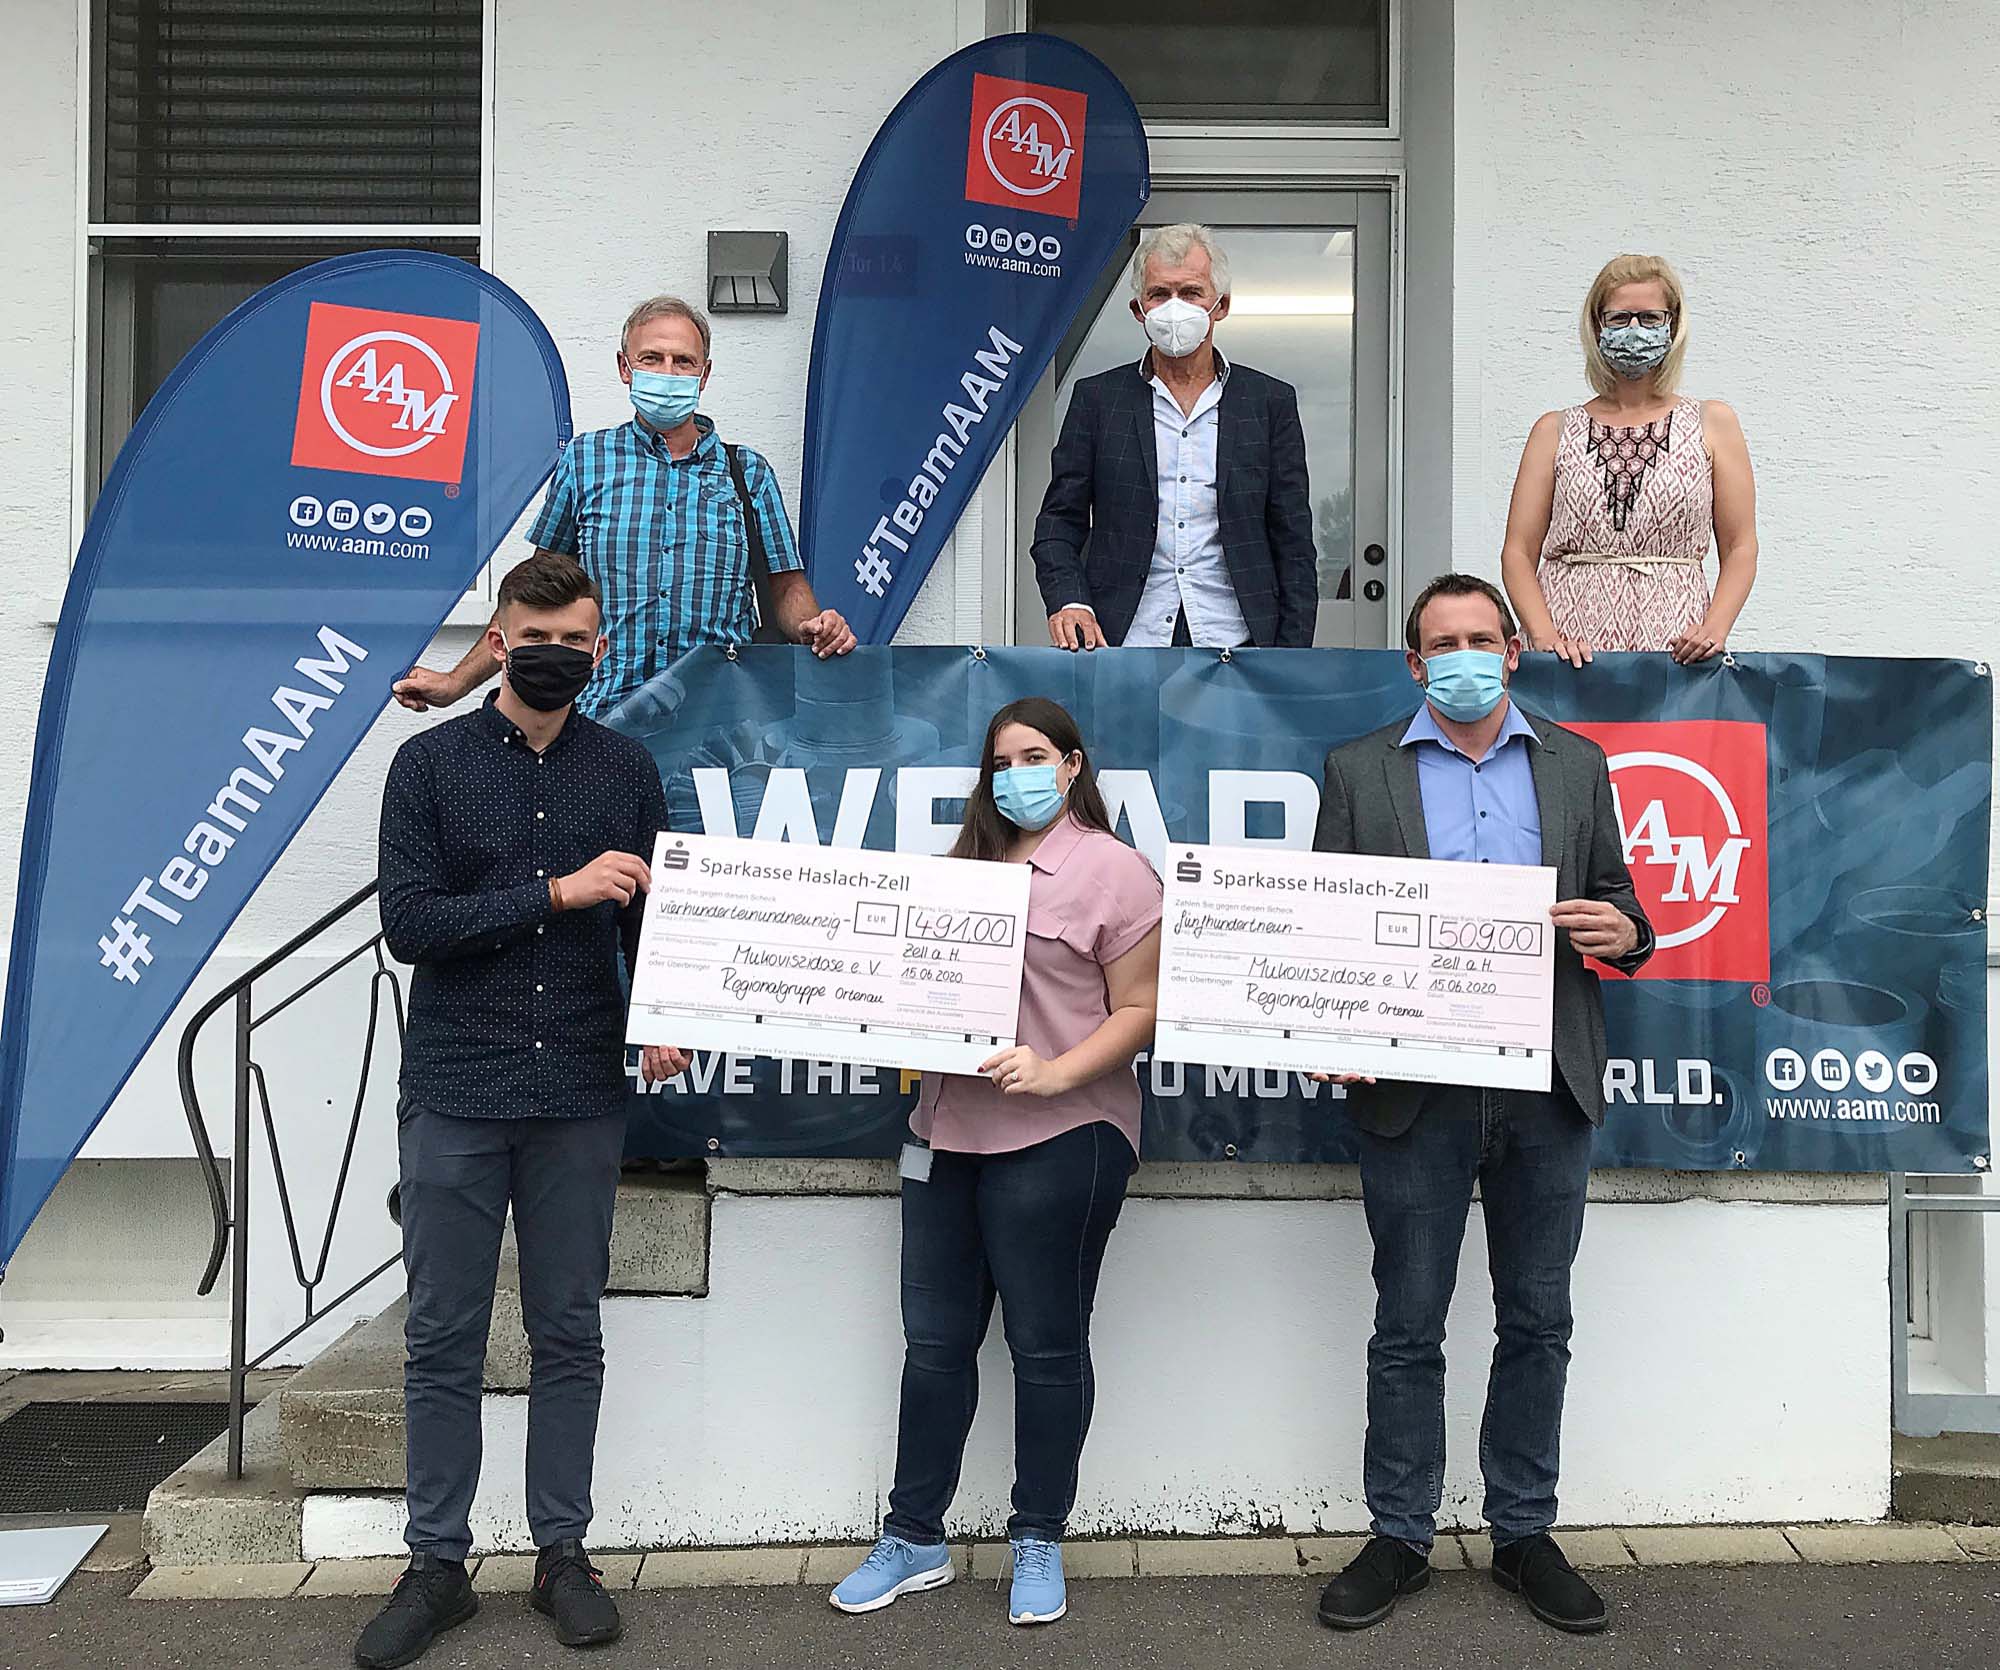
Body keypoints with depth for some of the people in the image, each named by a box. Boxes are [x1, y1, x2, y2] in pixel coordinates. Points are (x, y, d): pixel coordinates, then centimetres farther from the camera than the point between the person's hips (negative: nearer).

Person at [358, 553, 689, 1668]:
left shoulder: (627, 770, 8)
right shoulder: (431, 763, 1)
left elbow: (652, 922, 8)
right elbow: (408, 923, -8)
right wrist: (558, 893, -14)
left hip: (582, 1095, 1)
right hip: (454, 1094, -1)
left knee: (570, 1334, 10)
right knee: (444, 1341, 6)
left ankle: (564, 1553, 23)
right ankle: (438, 1566, 20)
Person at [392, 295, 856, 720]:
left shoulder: (750, 474, 14)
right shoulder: (585, 461, 13)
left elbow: (787, 585, 14)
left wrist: (812, 626, -10)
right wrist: (455, 683, 10)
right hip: (606, 719, 0)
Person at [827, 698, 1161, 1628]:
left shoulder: (1113, 871, -4)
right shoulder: (967, 864, 15)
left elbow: (1138, 1012, -8)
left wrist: (1055, 1075, -20)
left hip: (1059, 1140, -6)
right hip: (948, 1131, 6)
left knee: (1045, 1344, 6)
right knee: (934, 1342, 12)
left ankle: (1038, 1542, 23)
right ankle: (914, 1539, 25)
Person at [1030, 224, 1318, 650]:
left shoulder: (1271, 402, 10)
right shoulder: (1096, 398, 10)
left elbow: (1293, 545, 9)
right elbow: (1059, 522, 10)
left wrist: (1293, 660, 1)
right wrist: (1069, 601, -9)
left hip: (1235, 645, 0)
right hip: (1121, 645, 0)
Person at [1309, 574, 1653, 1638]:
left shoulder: (1576, 765, 12)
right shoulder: (1360, 771, 6)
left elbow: (1616, 903, 14)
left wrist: (1624, 933, -10)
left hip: (1547, 1085, 2)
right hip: (1415, 1087, -2)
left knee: (1537, 1320, 11)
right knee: (1408, 1325, 7)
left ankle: (1524, 1534, 27)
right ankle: (1399, 1538, 21)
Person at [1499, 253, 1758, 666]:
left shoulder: (1713, 424, 13)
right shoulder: (1555, 430, 13)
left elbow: (1740, 547, 9)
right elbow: (1518, 552, 6)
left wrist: (1714, 629, -8)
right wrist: (1544, 634, -9)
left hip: (1674, 645, 0)